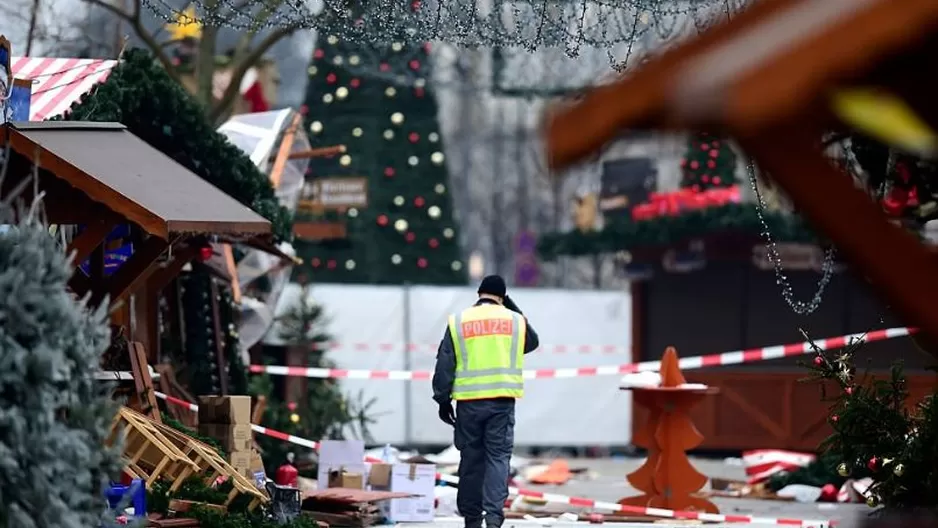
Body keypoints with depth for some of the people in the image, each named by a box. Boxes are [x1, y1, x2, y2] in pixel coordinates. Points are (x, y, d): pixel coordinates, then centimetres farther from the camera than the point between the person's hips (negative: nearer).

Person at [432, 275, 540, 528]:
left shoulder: (458, 321, 4)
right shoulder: (515, 319, 6)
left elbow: (445, 365, 3)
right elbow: (531, 343, 27)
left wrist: (443, 399, 8)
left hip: (469, 402, 1)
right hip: (502, 400, 0)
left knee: (471, 459, 8)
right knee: (498, 457, 0)